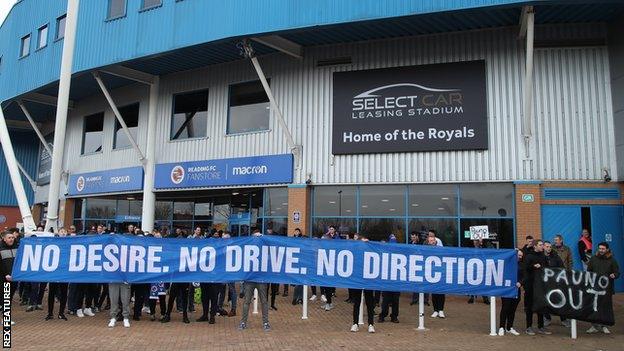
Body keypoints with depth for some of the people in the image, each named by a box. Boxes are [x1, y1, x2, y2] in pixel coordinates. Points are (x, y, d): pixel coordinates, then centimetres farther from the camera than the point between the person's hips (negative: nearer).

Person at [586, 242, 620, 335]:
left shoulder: (612, 260, 1)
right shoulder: (593, 259, 5)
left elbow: (617, 272, 1)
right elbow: (588, 271, 12)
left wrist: (614, 275, -21)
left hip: (607, 288, -1)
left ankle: (604, 326, 21)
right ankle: (595, 326, 10)